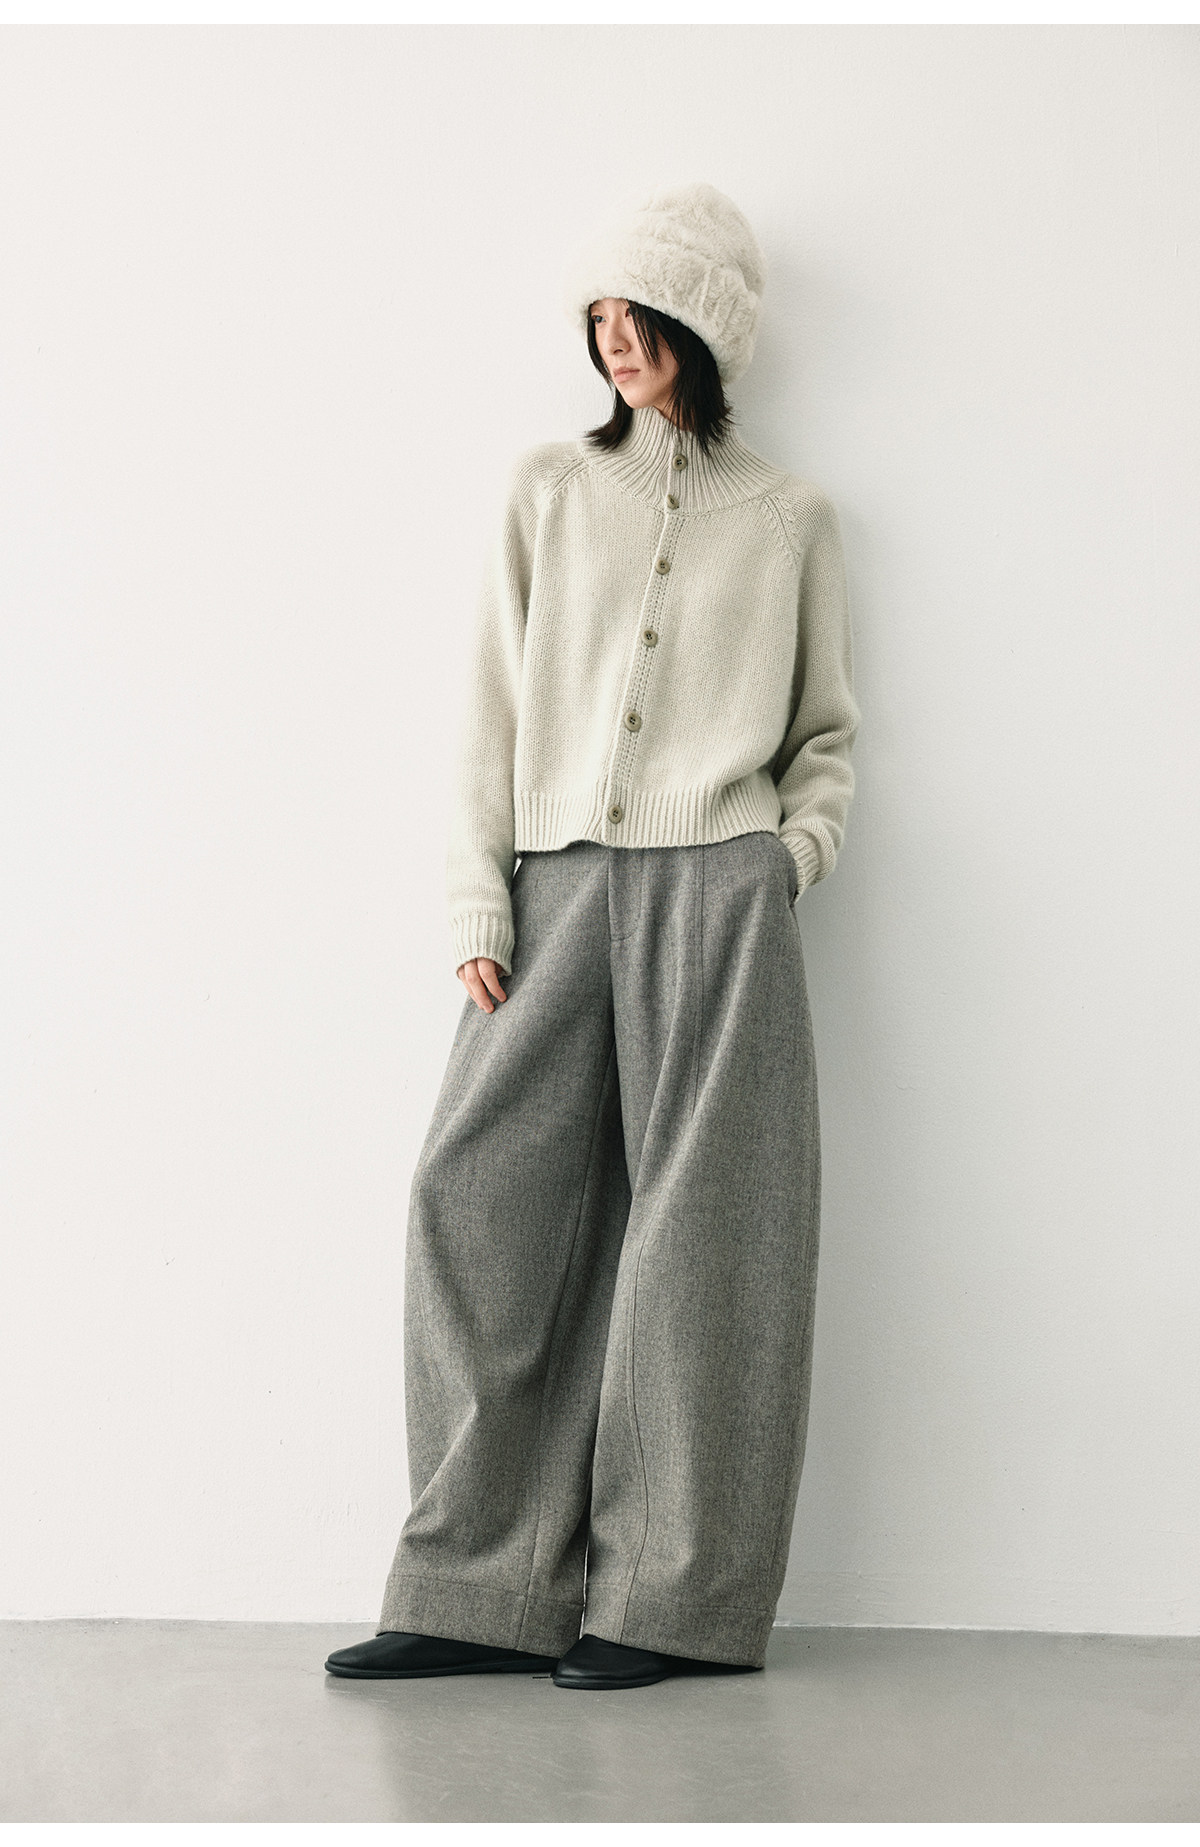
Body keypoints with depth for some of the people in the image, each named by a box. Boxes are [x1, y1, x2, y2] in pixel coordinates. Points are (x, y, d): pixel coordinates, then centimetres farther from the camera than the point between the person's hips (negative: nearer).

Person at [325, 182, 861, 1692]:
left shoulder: (789, 517, 11)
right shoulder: (547, 492, 15)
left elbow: (827, 736, 15)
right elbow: (493, 717, 10)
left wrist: (789, 855, -3)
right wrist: (481, 908, 1)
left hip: (714, 896, -2)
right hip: (557, 890, 2)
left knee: (692, 1228, -3)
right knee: (482, 1199, -7)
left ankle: (668, 1598, 5)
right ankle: (487, 1592, 0)